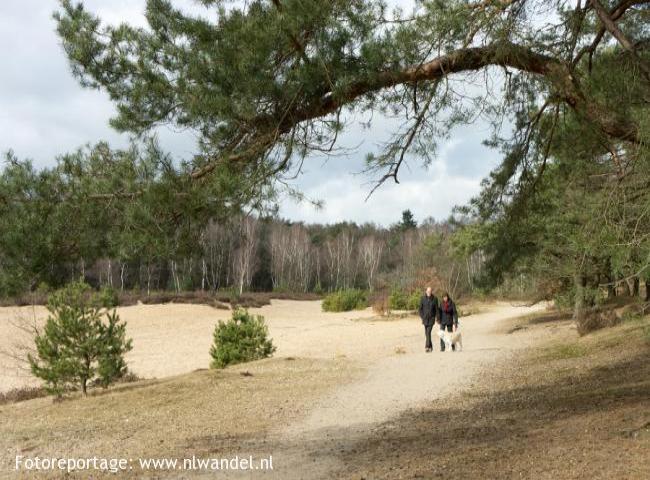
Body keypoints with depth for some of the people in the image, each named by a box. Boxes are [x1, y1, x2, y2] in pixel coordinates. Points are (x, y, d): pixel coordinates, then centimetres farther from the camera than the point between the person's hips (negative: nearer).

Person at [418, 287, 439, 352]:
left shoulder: (434, 299, -2)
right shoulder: (423, 298, -1)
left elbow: (436, 309, 3)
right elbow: (420, 308, 4)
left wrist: (435, 318, -3)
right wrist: (422, 317, -3)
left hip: (431, 318, -2)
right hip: (425, 318, 2)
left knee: (428, 332, -15)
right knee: (426, 333, 8)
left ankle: (427, 347, -18)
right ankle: (430, 346, 22)